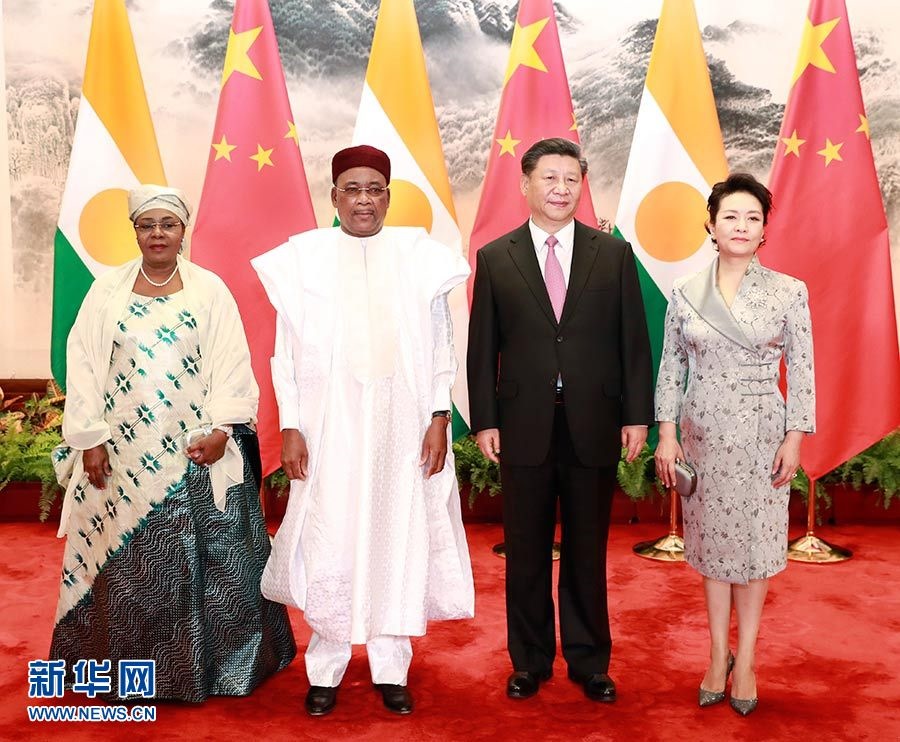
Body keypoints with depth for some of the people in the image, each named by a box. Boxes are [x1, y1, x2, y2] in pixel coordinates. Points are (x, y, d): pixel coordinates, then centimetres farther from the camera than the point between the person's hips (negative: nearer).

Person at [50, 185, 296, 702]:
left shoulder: (210, 290, 3)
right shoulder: (107, 291, 6)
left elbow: (231, 365, -2)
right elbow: (85, 367, 4)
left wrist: (220, 430, -13)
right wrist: (91, 439, -3)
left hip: (198, 450, -1)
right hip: (125, 452, 1)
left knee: (207, 553, 3)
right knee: (126, 558, 6)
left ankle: (207, 663, 18)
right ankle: (129, 670, 21)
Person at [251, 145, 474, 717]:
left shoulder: (420, 256, 3)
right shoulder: (302, 258, 1)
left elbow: (441, 347, 5)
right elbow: (287, 351, 2)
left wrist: (439, 419, -1)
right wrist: (290, 427, -3)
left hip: (401, 422, 1)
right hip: (330, 423, -1)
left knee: (398, 539, 7)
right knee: (328, 546, 2)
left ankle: (391, 669, 21)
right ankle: (326, 670, 19)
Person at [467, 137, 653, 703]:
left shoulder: (614, 254, 4)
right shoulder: (495, 259, 3)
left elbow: (633, 342, 3)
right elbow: (483, 348, 3)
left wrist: (637, 416, -1)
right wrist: (484, 420, -3)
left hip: (593, 427, 0)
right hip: (524, 428, 0)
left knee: (587, 551, 11)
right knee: (526, 552, 10)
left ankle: (589, 661, 27)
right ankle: (530, 661, 26)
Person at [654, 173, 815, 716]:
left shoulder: (789, 292, -4)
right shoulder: (686, 294, 0)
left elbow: (802, 370, -2)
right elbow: (671, 367, 4)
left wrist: (795, 438, -7)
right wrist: (666, 433, 0)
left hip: (762, 434, -1)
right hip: (704, 432, 2)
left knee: (754, 543, 7)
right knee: (711, 540, 10)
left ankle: (745, 660, 21)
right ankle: (718, 655, 25)